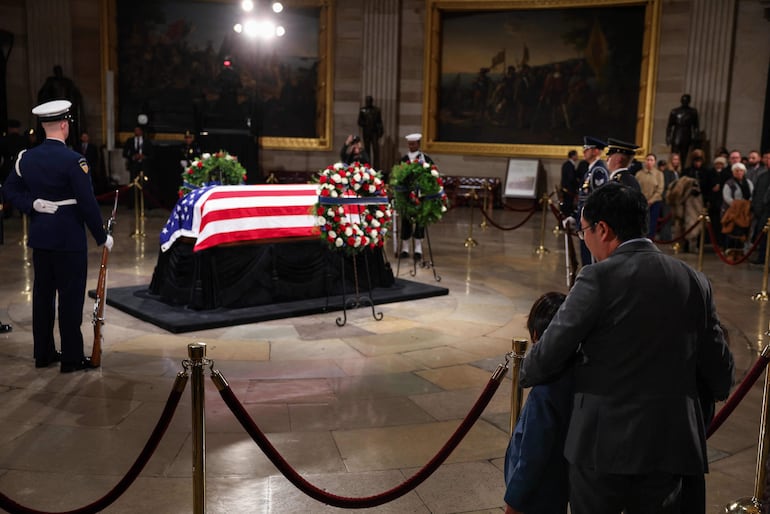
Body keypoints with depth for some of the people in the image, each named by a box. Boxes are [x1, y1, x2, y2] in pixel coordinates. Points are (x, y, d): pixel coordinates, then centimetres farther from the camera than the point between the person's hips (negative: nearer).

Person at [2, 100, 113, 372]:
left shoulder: (26, 157, 4)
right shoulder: (73, 160, -16)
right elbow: (87, 203, -15)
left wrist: (33, 205, -2)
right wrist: (102, 237, -6)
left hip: (39, 237, 7)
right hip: (69, 239, -7)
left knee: (42, 293, 14)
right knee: (71, 296, 1)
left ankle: (43, 353, 24)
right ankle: (72, 358, 7)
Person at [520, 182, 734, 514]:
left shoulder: (598, 279, -14)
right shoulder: (694, 281, 3)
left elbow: (548, 355, -11)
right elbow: (719, 369, 9)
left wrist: (525, 374, 11)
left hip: (602, 441, -4)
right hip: (669, 445, 5)